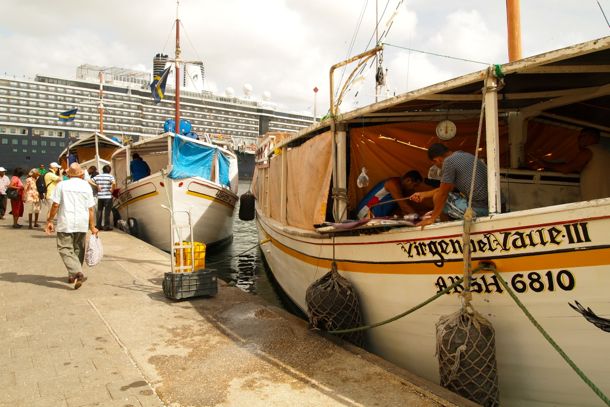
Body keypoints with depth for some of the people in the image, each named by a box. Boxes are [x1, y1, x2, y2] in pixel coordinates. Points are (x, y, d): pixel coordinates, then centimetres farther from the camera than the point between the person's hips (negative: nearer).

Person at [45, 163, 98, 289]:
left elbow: (55, 205, -5)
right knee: (78, 249, 15)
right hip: (82, 223, 3)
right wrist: (92, 226, 7)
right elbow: (90, 209, 2)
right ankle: (74, 275, 24)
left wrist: (49, 220, 6)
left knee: (65, 249, -2)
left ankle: (77, 273, -21)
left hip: (66, 223, -3)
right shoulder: (86, 186, 3)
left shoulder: (62, 185, -2)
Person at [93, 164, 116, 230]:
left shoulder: (98, 176, 8)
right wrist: (112, 189, -10)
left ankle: (99, 225, 18)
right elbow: (113, 183, -24)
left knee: (99, 211, 13)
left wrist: (97, 185, 6)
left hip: (100, 196, 4)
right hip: (108, 196, -4)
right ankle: (106, 226, 2)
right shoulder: (110, 176, -6)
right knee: (107, 211, 1)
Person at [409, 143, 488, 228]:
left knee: (438, 197, 6)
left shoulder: (449, 161, -10)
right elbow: (450, 187, 23)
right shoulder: (464, 155, 17)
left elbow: (443, 193, -7)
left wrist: (432, 218, 3)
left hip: (478, 209, -9)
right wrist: (423, 194, 29)